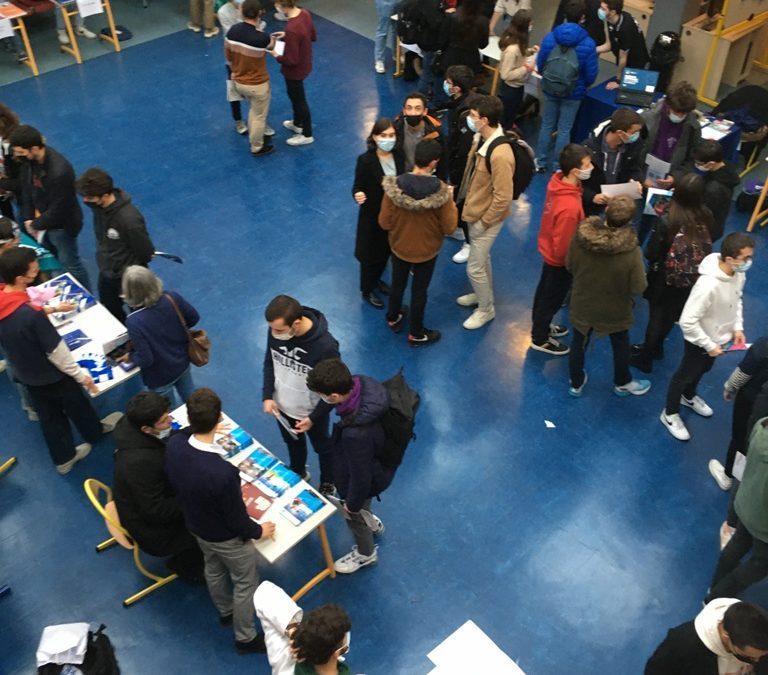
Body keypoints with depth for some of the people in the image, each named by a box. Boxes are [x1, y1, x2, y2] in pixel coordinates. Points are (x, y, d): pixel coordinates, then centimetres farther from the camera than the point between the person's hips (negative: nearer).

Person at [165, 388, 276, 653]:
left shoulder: (174, 444, -26)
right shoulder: (223, 473, -45)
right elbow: (236, 519, -27)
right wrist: (258, 531, -4)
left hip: (195, 525, 6)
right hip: (227, 538, -6)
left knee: (213, 570, 33)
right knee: (245, 584, 21)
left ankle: (225, 612, 61)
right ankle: (246, 638, 44)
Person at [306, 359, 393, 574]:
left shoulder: (355, 435, -49)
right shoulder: (360, 382, -28)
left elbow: (360, 475, -30)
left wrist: (352, 504, -10)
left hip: (368, 478, -7)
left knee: (354, 516, 27)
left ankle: (366, 554, 58)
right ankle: (372, 523, 70)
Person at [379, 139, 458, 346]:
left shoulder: (395, 186, -23)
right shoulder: (441, 191, -26)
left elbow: (385, 223, -16)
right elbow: (449, 228, -18)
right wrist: (451, 201, -5)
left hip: (399, 247, 2)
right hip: (427, 250, -2)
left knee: (398, 284, 26)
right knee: (419, 290, 17)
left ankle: (393, 319, 51)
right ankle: (416, 334, 35)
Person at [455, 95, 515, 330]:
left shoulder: (500, 154, -34)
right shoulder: (481, 139, -6)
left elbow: (503, 198, -29)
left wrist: (483, 222, -19)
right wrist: (467, 202, 15)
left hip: (487, 218, -9)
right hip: (475, 211, 9)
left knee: (475, 267, 5)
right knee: (482, 258, 27)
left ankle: (486, 309, 27)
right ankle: (482, 294, 49)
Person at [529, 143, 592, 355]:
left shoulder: (557, 180, -16)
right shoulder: (570, 207, -41)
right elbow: (563, 246, -29)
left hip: (548, 248, 8)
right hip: (559, 259, -8)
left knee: (544, 291, 28)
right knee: (552, 299, 16)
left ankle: (540, 326, 53)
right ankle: (540, 339, 38)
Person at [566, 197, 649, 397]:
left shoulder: (581, 236, -25)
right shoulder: (631, 251, -32)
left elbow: (569, 266, -7)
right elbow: (638, 287, -21)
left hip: (582, 304, 2)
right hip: (614, 310, -1)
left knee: (579, 343, 25)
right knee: (621, 345, 26)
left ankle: (576, 383, 45)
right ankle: (622, 384, 48)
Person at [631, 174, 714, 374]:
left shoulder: (667, 221, -29)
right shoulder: (707, 217, -16)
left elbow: (651, 254, -22)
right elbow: (706, 245, 0)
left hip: (665, 278, -4)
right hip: (692, 280, 4)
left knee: (657, 316, 16)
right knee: (671, 315, 25)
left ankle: (645, 357, 33)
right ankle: (655, 347, 48)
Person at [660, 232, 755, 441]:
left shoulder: (739, 274, -14)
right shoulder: (708, 285, -40)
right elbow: (687, 322, -34)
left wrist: (737, 327, -2)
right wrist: (709, 345, -24)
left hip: (720, 336, 7)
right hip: (700, 341, -7)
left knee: (702, 370, 31)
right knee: (685, 375, 16)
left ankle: (688, 397, 60)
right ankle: (670, 414, 39)